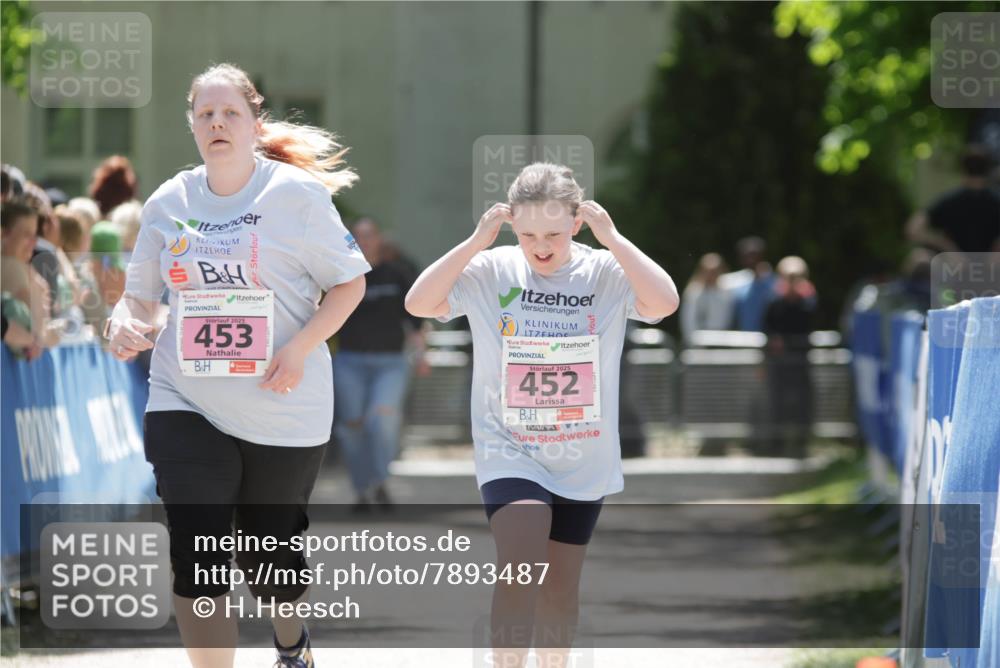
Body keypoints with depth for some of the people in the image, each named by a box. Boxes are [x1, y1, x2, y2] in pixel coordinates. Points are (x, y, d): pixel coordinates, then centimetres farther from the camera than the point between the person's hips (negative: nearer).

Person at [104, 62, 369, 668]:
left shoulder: (296, 193, -6)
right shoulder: (170, 202, 4)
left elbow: (350, 283, -3)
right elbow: (142, 292, 13)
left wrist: (301, 346, -17)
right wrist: (124, 321, -11)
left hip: (282, 408, -2)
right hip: (187, 405, 2)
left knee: (270, 554, 12)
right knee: (195, 559, -12)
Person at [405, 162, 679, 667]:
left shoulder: (606, 273, -7)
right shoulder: (491, 271, -6)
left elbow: (664, 303, -23)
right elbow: (419, 303, -15)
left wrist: (612, 239, -23)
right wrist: (476, 242, -20)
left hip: (583, 459, 2)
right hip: (510, 451, -2)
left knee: (561, 587, 15)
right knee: (519, 568, -23)